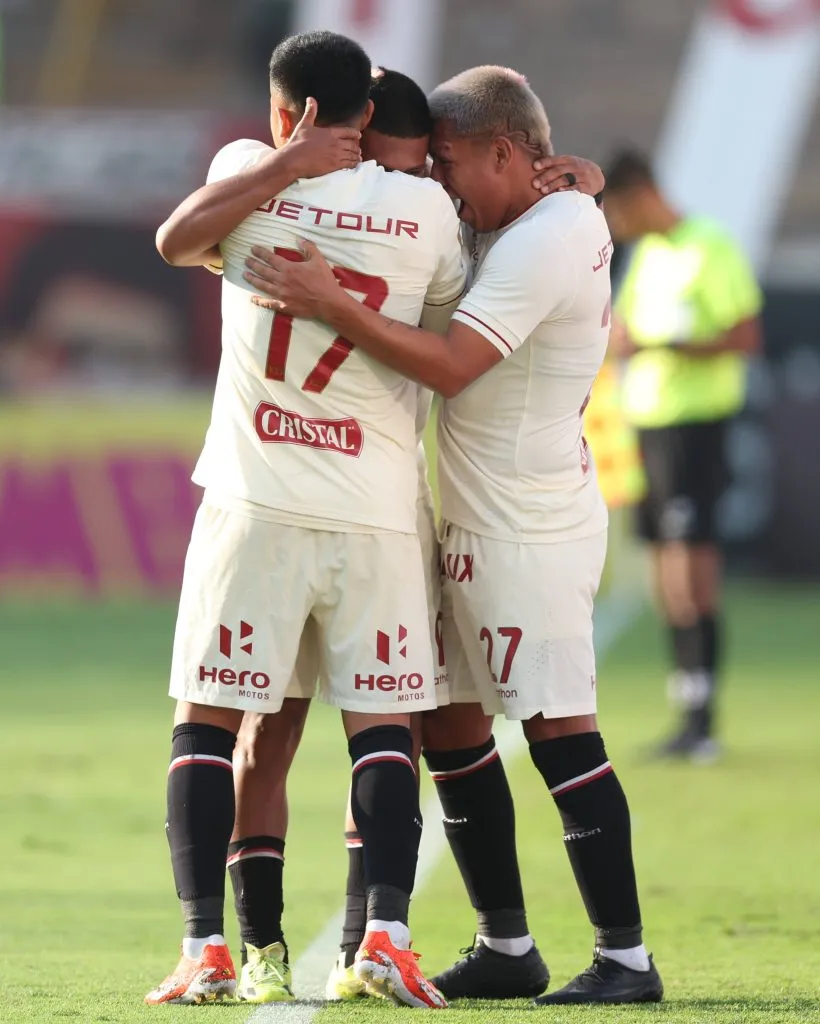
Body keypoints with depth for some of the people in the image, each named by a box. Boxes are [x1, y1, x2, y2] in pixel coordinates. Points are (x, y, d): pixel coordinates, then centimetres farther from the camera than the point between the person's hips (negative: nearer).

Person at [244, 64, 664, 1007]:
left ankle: (626, 958, -9)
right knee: (451, 725, 13)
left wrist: (330, 303, -29)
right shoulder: (514, 228, 12)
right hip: (476, 523, 10)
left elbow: (452, 364, -26)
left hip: (528, 530, -10)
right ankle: (507, 945, 20)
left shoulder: (547, 242, -19)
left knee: (557, 730, -10)